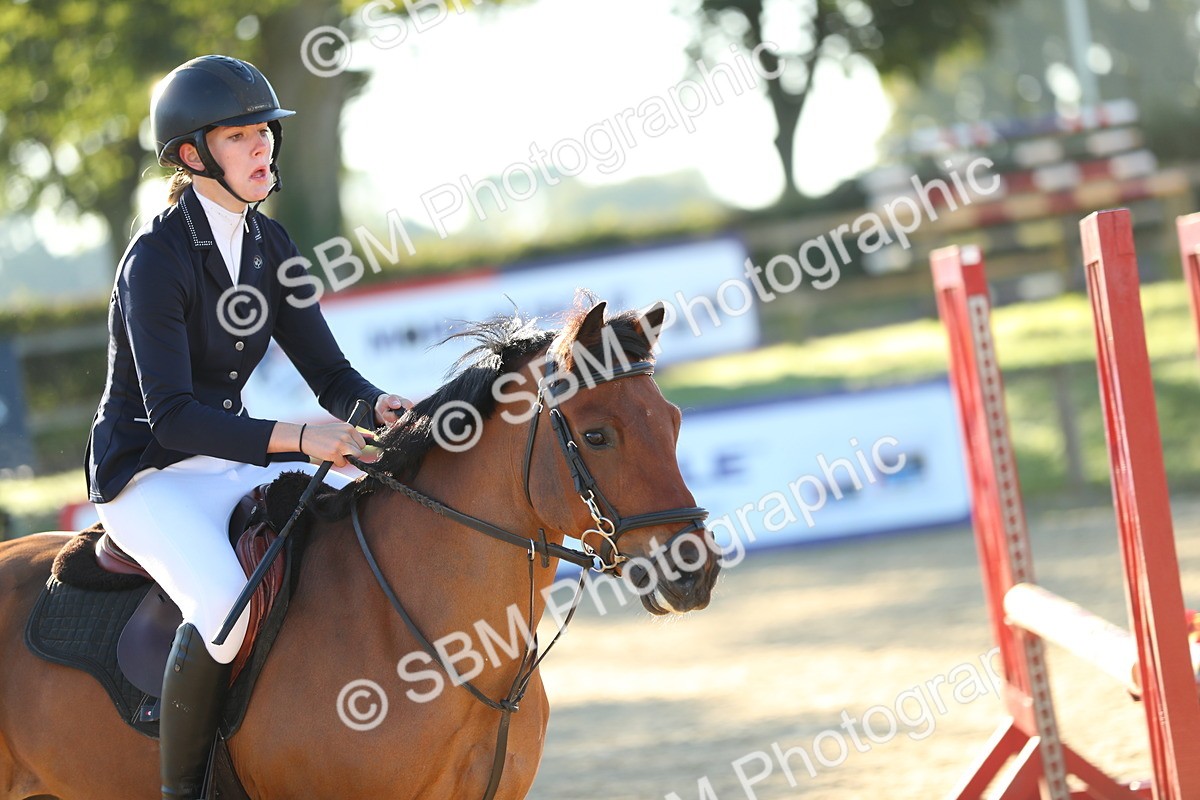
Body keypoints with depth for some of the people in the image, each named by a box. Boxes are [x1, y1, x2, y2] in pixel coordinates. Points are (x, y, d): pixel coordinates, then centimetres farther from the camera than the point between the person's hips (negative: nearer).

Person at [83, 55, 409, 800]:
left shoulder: (271, 246, 6)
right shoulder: (157, 259, -17)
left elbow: (331, 374, 6)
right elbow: (172, 415, -25)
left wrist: (381, 408, -17)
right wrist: (298, 439, -34)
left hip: (235, 462, 8)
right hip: (149, 477, -7)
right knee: (226, 606, -34)